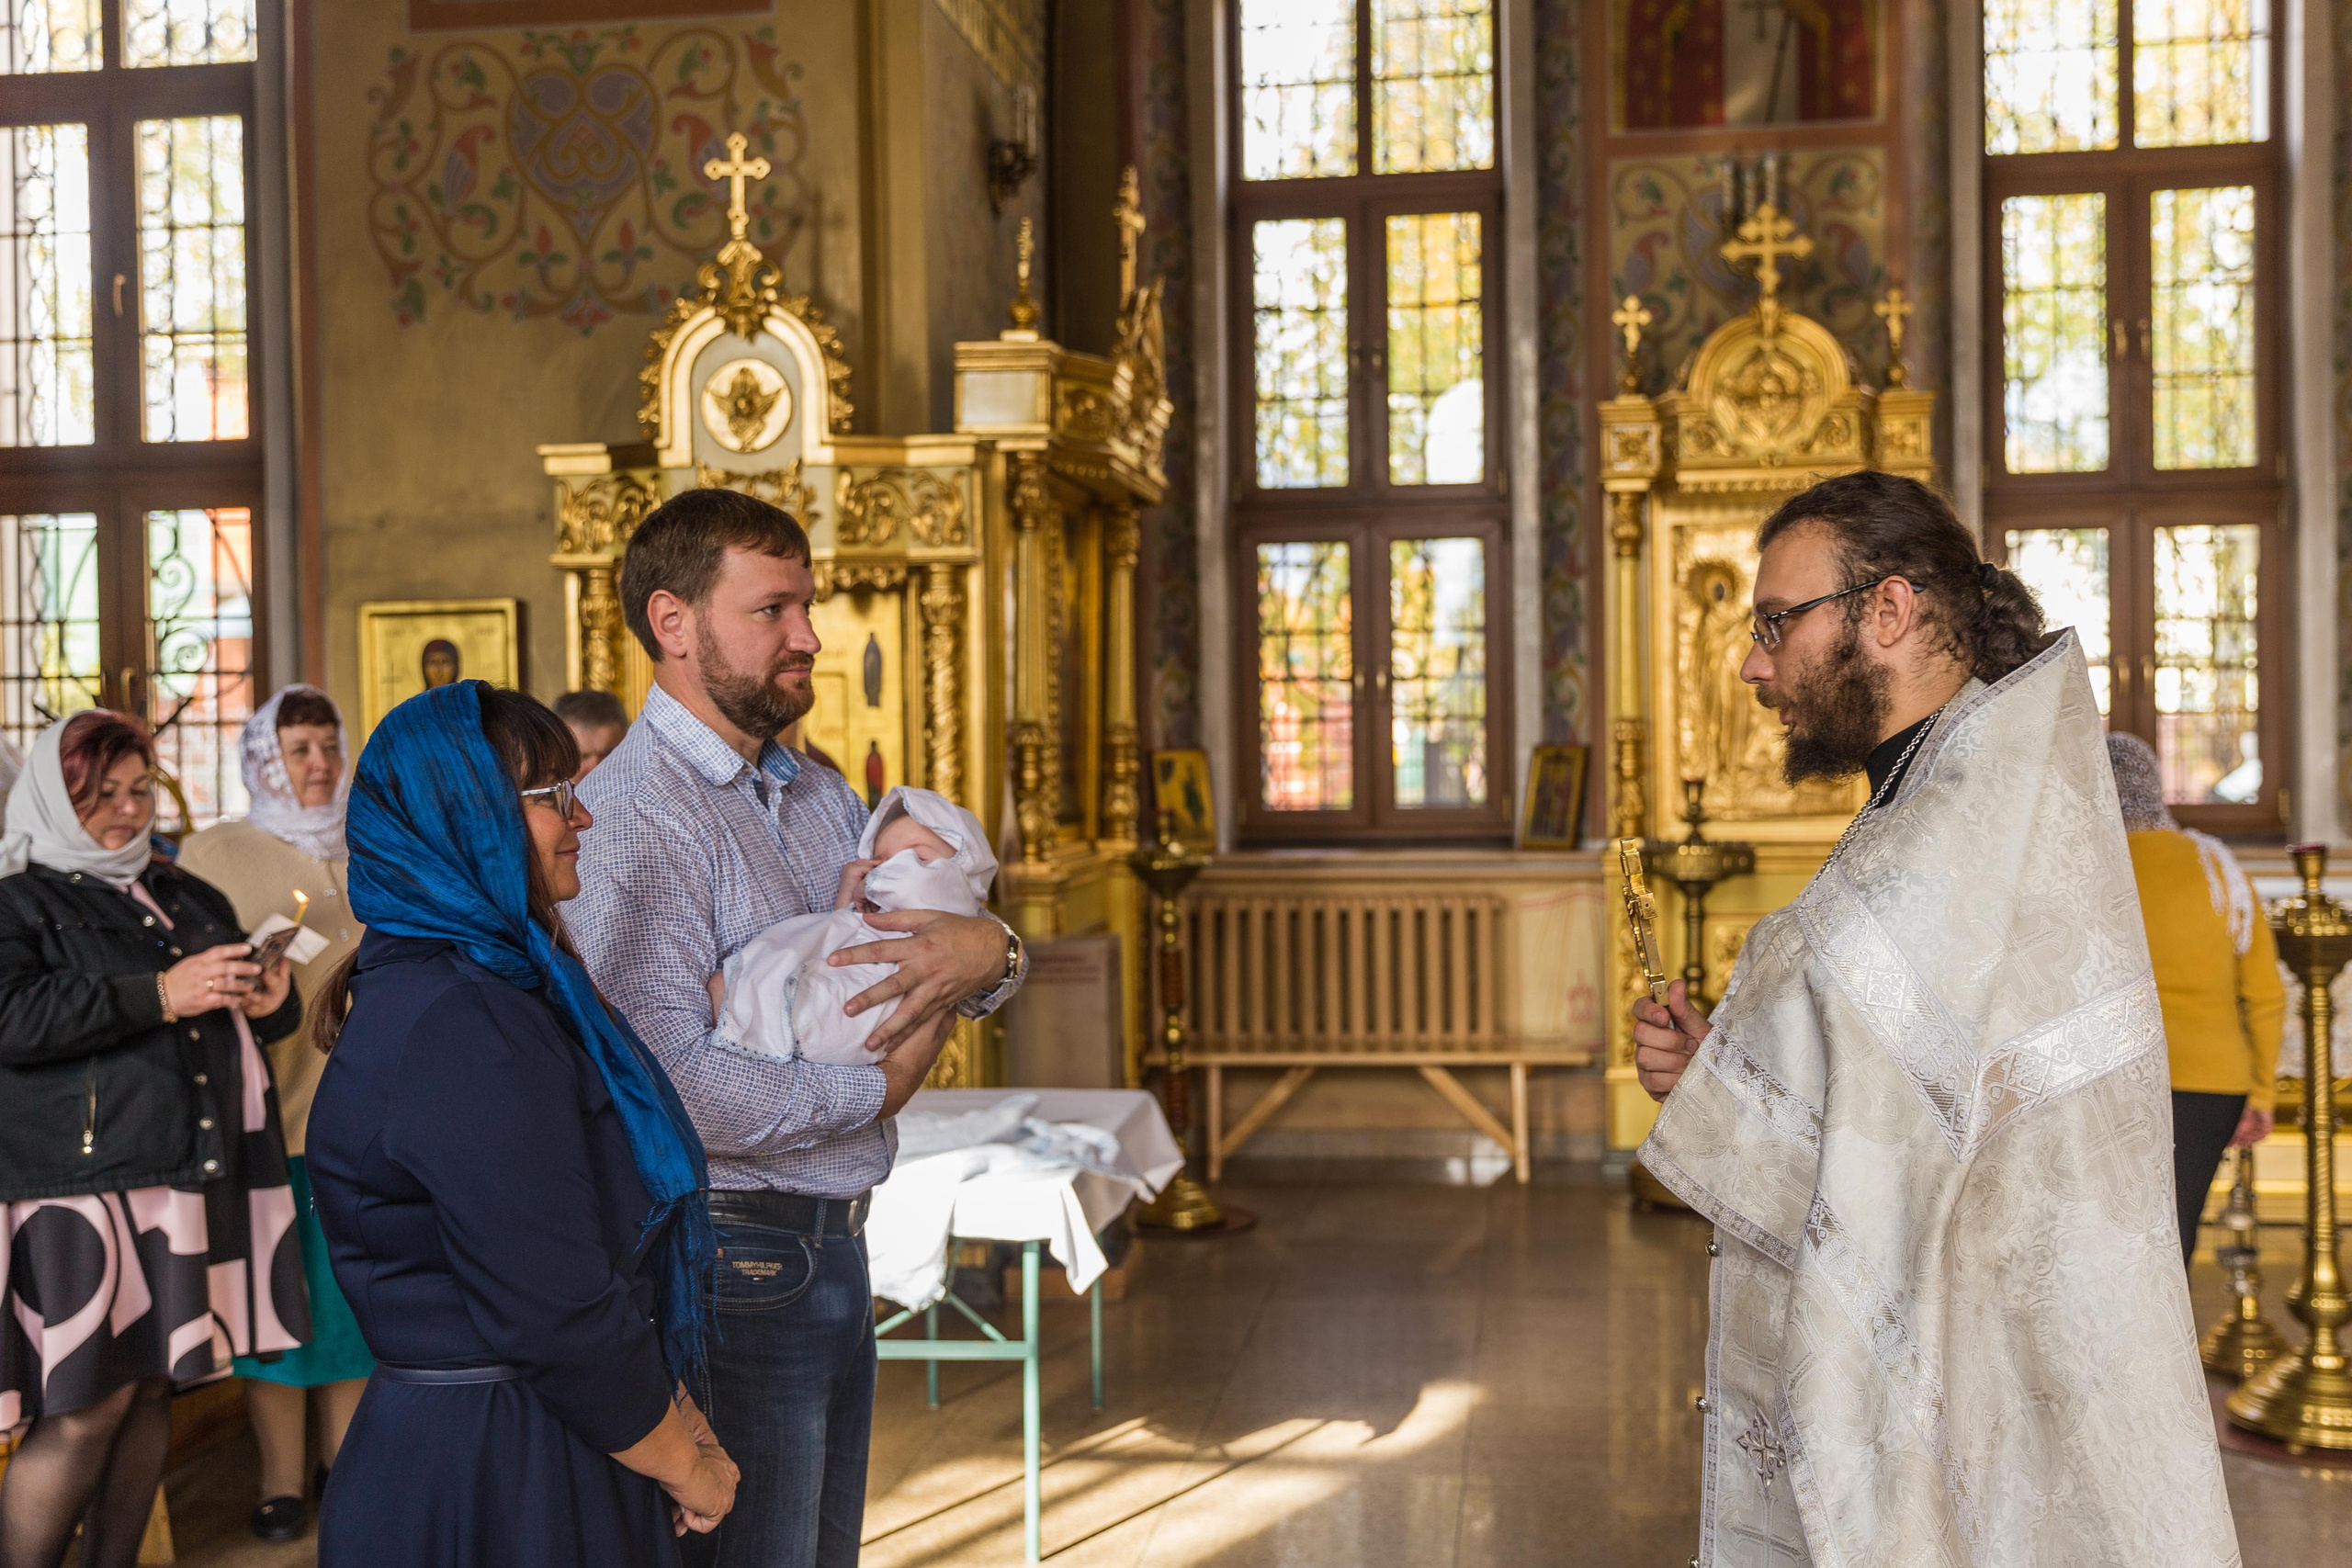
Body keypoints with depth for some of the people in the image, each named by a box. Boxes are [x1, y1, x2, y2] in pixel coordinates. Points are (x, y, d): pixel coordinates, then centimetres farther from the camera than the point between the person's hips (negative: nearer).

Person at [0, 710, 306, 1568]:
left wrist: (272, 1002, 2)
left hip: (188, 1176, 6)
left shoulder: (188, 897, 18)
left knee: (152, 1388, 9)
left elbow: (241, 1017, 26)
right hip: (82, 1181, -6)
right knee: (86, 1408, -9)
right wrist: (157, 996, -19)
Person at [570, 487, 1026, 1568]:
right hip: (724, 1259, -9)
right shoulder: (630, 813, -17)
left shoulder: (824, 798, 12)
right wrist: (873, 1091, -15)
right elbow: (670, 1081, -28)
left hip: (831, 1247, 9)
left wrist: (990, 950, -11)